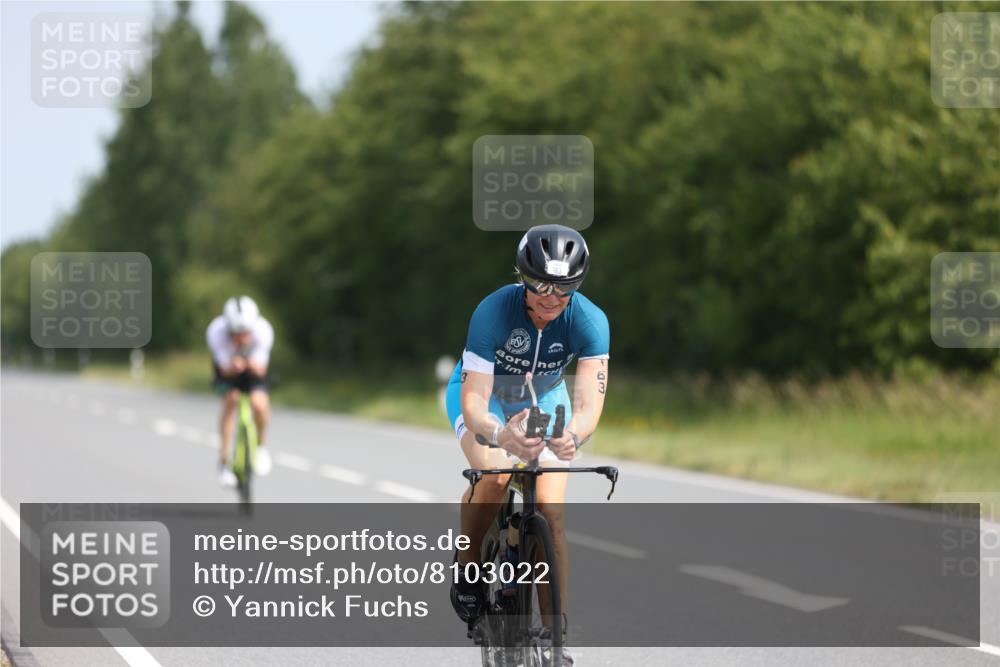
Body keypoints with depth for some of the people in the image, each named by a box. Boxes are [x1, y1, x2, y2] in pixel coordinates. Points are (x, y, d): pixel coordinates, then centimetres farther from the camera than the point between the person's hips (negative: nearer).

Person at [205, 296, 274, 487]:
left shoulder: (264, 331, -35)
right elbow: (226, 369, -31)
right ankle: (224, 462, -14)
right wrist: (232, 366, -54)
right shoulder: (216, 332, -36)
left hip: (253, 365, 0)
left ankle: (261, 445, 8)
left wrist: (255, 365, -54)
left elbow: (261, 369, -31)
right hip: (227, 365, 0)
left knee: (260, 404, -23)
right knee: (230, 400, -24)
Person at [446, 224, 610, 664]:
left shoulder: (589, 322, -31)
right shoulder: (494, 312, -36)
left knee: (551, 513, -12)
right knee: (495, 473, -32)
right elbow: (474, 403, -41)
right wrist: (501, 434, -63)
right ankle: (467, 565, -4)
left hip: (543, 399, 2)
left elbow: (589, 401, -40)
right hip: (484, 396, -2)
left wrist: (573, 436, -63)